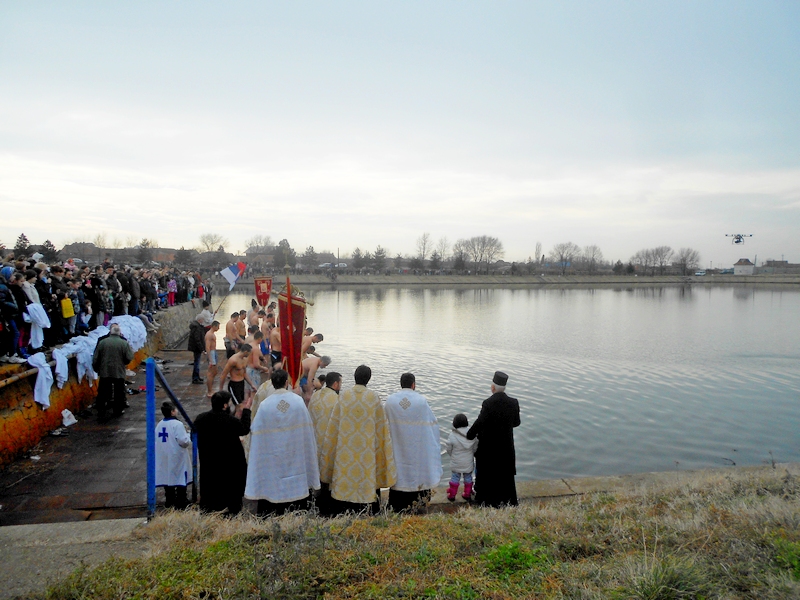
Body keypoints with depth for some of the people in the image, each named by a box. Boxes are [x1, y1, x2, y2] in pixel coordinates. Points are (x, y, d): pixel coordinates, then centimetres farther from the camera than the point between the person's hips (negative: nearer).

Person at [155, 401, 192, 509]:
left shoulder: (159, 424, 3)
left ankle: (169, 501, 26)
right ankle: (181, 503, 7)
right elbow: (184, 441, -21)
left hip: (164, 458, 7)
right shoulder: (177, 424, -19)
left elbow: (156, 440, 11)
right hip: (177, 458, -7)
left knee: (167, 478, 17)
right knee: (181, 479, 4)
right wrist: (189, 436, -1)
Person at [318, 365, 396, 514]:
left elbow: (333, 427, 0)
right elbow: (381, 427, -2)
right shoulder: (374, 398, -7)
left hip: (345, 453, 1)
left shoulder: (343, 397, -5)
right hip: (367, 453, -1)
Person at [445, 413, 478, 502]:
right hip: (469, 462, 2)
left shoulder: (453, 435, -21)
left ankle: (452, 495, 19)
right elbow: (475, 448, -4)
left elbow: (448, 448, -10)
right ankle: (467, 494, 28)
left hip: (456, 462, -2)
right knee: (468, 477, 18)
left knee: (455, 477, 12)